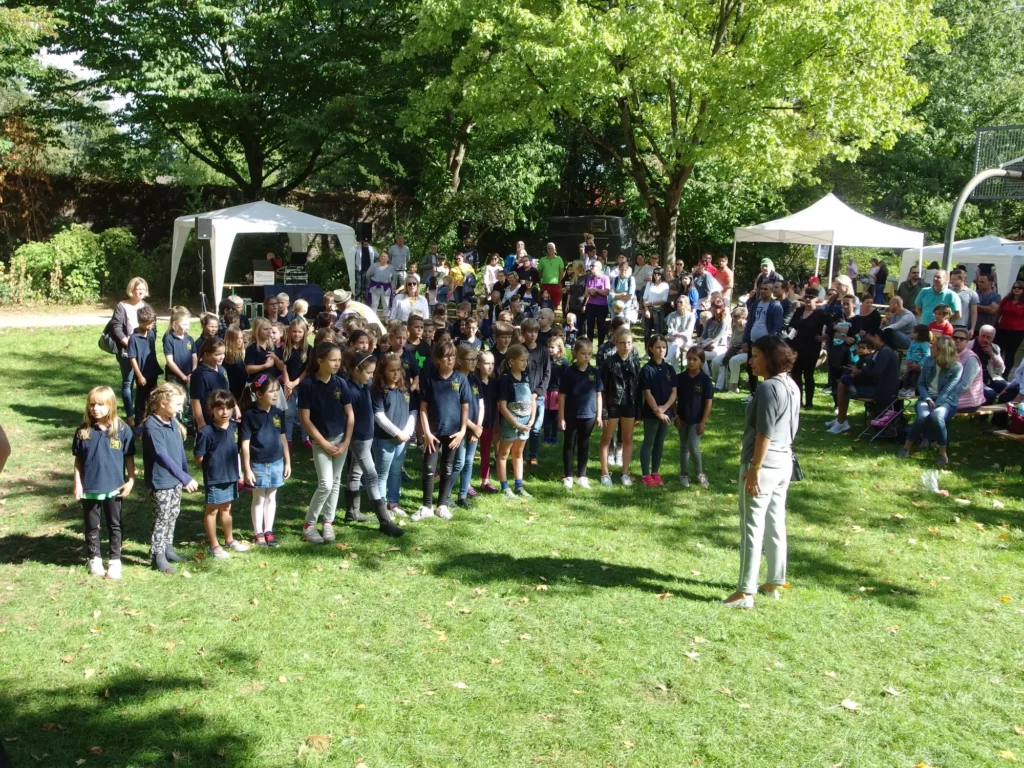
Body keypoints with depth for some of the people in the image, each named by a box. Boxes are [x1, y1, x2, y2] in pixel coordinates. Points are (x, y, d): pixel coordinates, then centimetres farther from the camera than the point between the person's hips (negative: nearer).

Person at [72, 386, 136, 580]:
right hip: (89, 488, 1)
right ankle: (94, 559, 28)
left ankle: (114, 560, 23)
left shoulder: (122, 430, -8)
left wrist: (131, 480, -4)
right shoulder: (83, 431, -4)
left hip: (114, 487, -1)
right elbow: (78, 460, 2)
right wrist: (77, 484, -2)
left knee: (114, 525, 11)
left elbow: (129, 457, -1)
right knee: (92, 526, 14)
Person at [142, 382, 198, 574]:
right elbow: (163, 456, -24)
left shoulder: (174, 422, 4)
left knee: (173, 515, 17)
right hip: (161, 481, -8)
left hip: (176, 479, 8)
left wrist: (184, 475, 14)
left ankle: (167, 548, 31)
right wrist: (185, 478, -25)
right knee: (162, 518, 0)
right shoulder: (152, 427, -20)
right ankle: (157, 555, 12)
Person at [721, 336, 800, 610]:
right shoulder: (791, 386, 10)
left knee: (752, 526, -4)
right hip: (784, 462, 9)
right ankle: (774, 583, 25)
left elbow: (764, 434, -21)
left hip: (764, 464, -9)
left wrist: (754, 469, -19)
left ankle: (745, 592, 1)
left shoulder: (768, 388, -19)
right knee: (775, 524, 16)